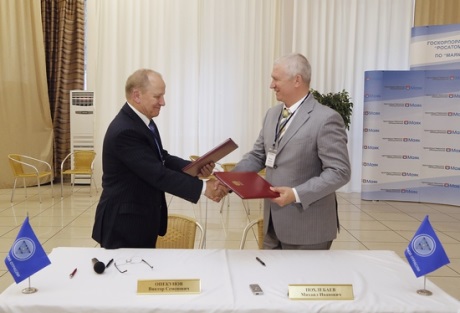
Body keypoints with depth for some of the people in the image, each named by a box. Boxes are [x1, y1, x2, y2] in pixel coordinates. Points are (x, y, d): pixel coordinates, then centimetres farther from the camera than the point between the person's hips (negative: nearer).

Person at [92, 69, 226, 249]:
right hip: (124, 223, -9)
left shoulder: (143, 120, 5)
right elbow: (158, 174, -27)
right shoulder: (124, 131, -26)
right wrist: (202, 187, -24)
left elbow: (163, 159, 8)